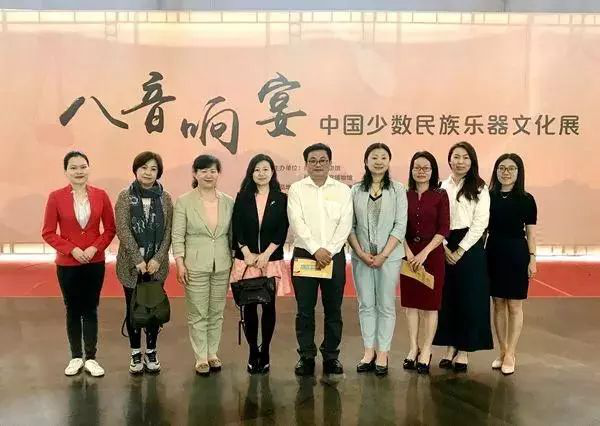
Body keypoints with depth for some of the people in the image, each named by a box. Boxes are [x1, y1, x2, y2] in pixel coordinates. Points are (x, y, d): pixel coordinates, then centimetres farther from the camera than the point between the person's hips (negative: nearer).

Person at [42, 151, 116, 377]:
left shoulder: (100, 195, -3)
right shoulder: (56, 197, -7)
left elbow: (110, 229, 2)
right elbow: (48, 233, -4)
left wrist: (94, 248, -12)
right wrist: (72, 250, -14)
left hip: (95, 263, 1)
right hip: (67, 264, -1)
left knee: (91, 310, 9)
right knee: (73, 310, 12)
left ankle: (91, 358, 19)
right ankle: (76, 357, 25)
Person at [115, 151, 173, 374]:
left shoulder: (165, 198, 3)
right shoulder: (125, 196, -2)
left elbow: (168, 231, 0)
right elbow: (123, 230, -9)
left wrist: (158, 259, -10)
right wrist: (138, 260, -15)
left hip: (157, 265, 1)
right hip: (131, 264, -1)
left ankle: (151, 351, 23)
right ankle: (136, 353, 22)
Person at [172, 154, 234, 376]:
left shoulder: (229, 202, 4)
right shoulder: (184, 202, -4)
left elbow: (232, 234, 8)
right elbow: (177, 236, -4)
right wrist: (180, 264, -10)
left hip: (222, 266, 3)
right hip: (195, 265, -3)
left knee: (217, 313, 11)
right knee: (197, 314, 4)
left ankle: (212, 354, 25)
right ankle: (201, 358, 15)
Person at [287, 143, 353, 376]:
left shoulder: (343, 190, 7)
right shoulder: (296, 189, 4)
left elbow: (345, 224, -2)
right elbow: (297, 222, -7)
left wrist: (329, 251, -13)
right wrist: (316, 249, -16)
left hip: (334, 256, 1)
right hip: (304, 254, -1)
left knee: (333, 309, 6)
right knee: (305, 310, 3)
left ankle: (331, 355, 19)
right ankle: (306, 356, 15)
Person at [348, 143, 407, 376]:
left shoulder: (397, 189, 0)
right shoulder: (356, 190, 5)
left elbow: (400, 226, -5)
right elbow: (349, 225, 2)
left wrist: (383, 255, -11)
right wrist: (361, 253, -8)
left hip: (389, 256, -2)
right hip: (361, 256, 2)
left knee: (386, 306, 5)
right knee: (366, 305, 8)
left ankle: (382, 354, 14)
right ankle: (368, 352, 19)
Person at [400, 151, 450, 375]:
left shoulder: (440, 195, -2)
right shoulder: (405, 195, 4)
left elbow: (444, 229, -7)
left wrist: (425, 252, -14)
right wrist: (408, 252, -11)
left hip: (432, 254, -2)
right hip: (409, 255, 2)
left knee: (430, 303, 4)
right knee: (411, 302, 8)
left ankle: (426, 351, 13)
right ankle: (413, 348, 20)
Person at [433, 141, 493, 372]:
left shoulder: (480, 189, 0)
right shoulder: (441, 187, 8)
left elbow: (480, 223, -7)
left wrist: (460, 251, -12)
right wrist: (444, 248, -10)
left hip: (470, 248, -3)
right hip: (444, 247, 3)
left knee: (469, 299, 1)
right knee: (446, 298, 6)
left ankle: (463, 351, 12)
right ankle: (450, 347, 19)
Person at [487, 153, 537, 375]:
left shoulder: (526, 199, -3)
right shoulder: (488, 197, 3)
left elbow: (530, 232, 0)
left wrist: (532, 258, -5)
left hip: (517, 254, -2)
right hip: (494, 253, 3)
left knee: (514, 306, 4)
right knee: (498, 304, 10)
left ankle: (510, 354, 13)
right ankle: (502, 351, 22)